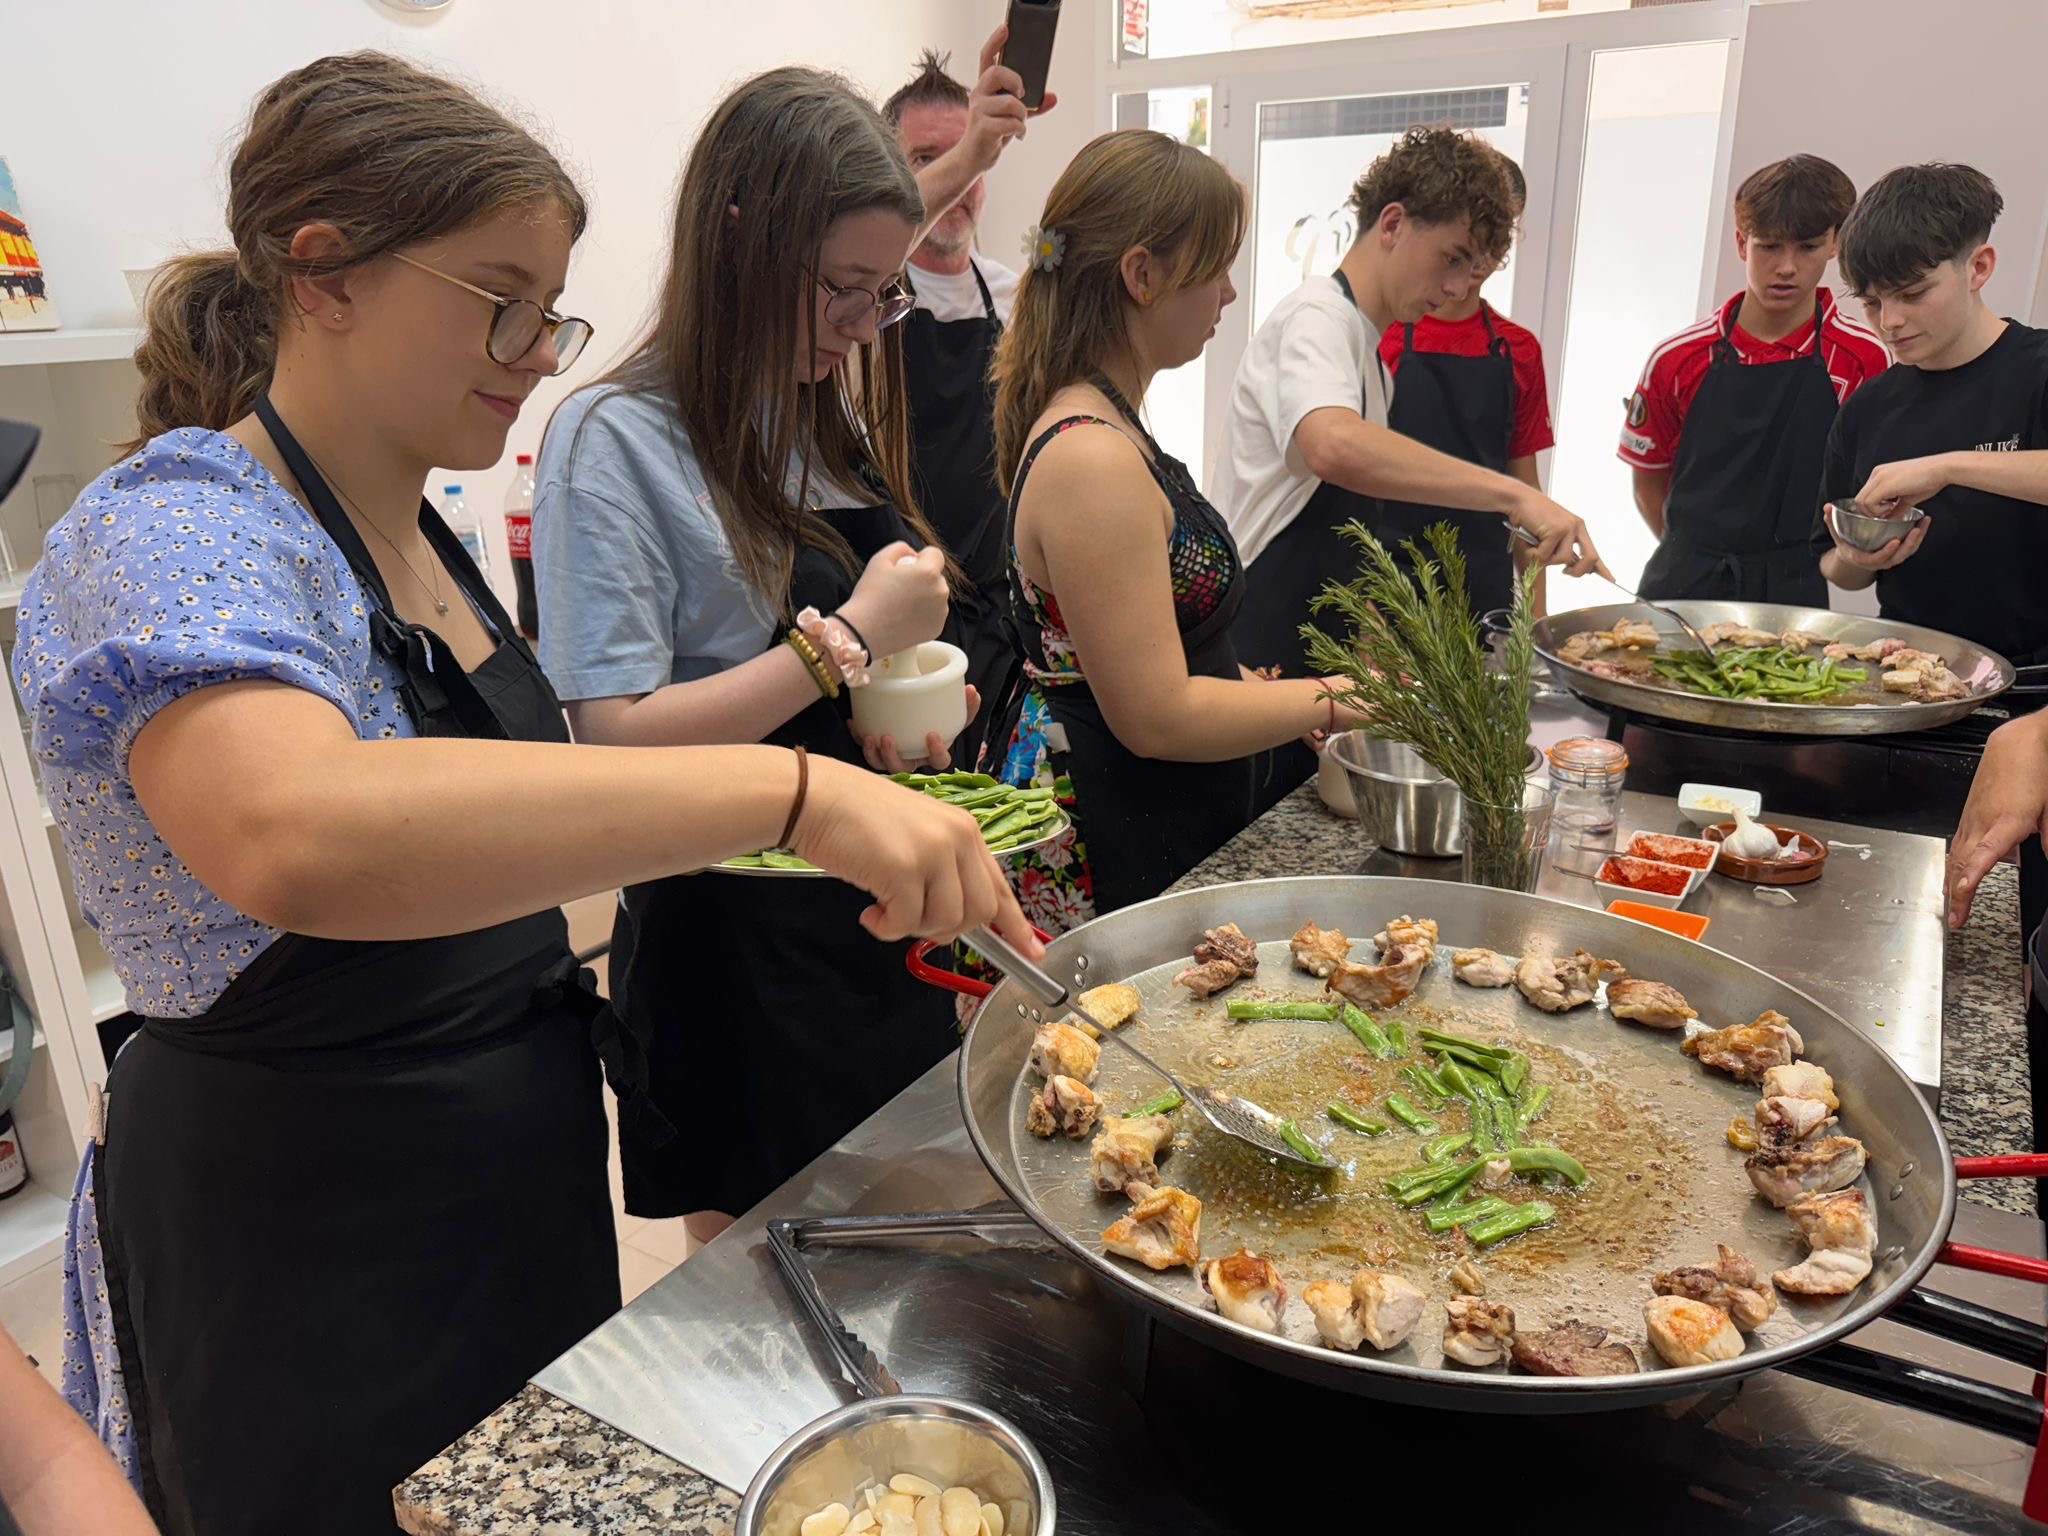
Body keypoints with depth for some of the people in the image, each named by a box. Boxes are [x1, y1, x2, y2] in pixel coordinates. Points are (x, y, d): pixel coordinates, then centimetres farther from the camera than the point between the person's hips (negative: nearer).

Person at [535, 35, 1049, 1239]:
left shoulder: (827, 415, 8)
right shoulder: (614, 440, -14)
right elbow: (617, 736, -20)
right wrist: (849, 638, -20)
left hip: (878, 912, 7)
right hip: (732, 930, -6)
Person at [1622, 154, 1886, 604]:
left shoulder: (1864, 360, -2)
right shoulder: (1678, 359, 0)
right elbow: (1649, 482, 7)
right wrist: (1695, 559, 1)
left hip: (1795, 593, -1)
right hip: (1683, 587, 1)